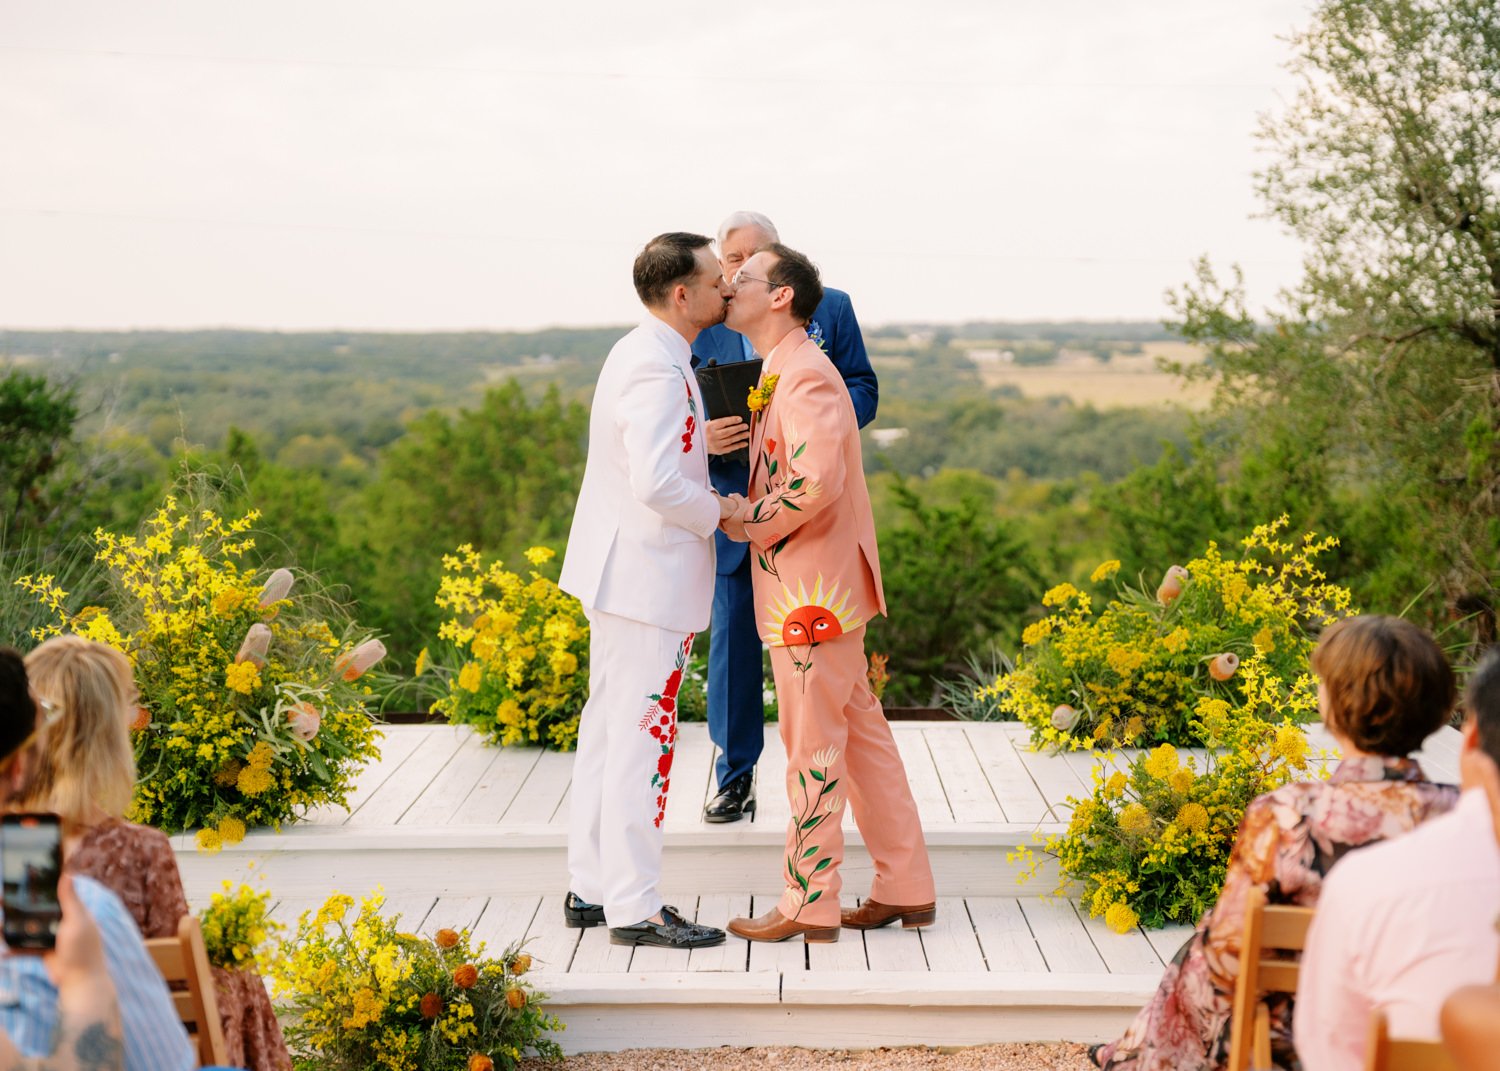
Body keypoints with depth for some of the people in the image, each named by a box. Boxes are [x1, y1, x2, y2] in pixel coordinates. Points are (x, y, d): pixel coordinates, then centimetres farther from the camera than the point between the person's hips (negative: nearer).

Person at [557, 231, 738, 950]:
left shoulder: (640, 354, 13)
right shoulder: (656, 371, -20)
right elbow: (656, 483, -28)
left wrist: (709, 441, 11)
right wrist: (717, 512, -12)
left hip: (620, 573, 11)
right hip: (649, 578, -11)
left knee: (608, 728, 14)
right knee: (642, 737, -4)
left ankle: (590, 889, 23)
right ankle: (633, 907, 2)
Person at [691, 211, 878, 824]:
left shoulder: (830, 308, 3)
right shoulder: (702, 326, 4)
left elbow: (863, 390, 2)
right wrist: (704, 436, -20)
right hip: (735, 505, 1)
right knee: (733, 639, 4)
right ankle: (735, 775, 17)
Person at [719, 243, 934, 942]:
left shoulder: (805, 375, -16)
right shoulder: (779, 373, 16)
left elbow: (816, 480, -27)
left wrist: (748, 523, -15)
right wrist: (748, 510, 9)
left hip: (811, 593, -10)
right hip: (816, 588, 10)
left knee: (812, 745, -2)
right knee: (861, 731, 13)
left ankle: (808, 905, 6)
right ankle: (905, 888, 20)